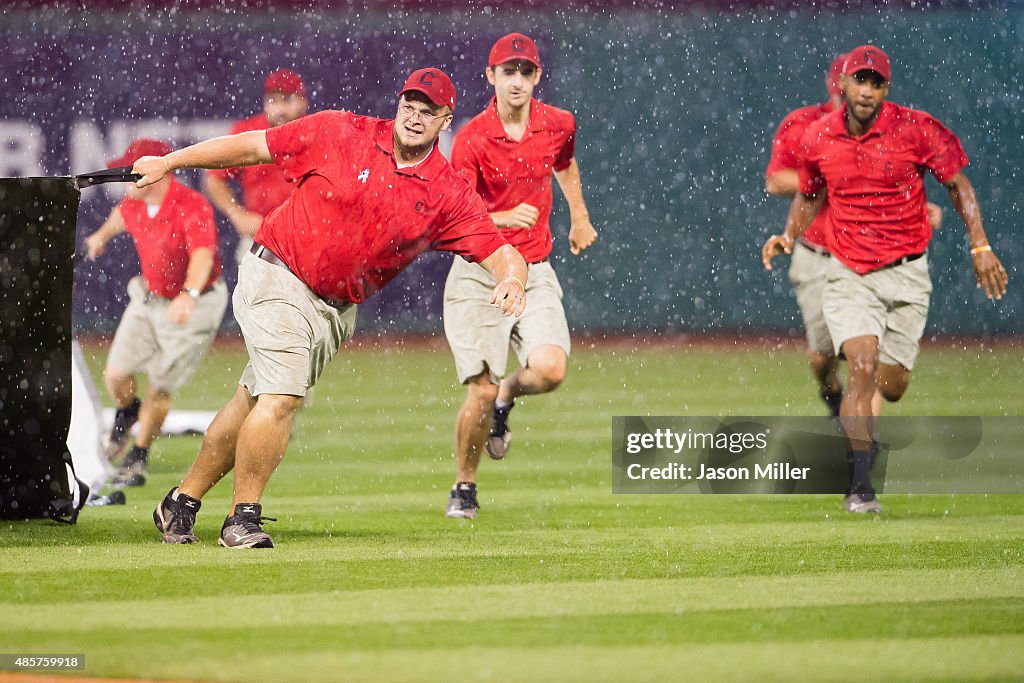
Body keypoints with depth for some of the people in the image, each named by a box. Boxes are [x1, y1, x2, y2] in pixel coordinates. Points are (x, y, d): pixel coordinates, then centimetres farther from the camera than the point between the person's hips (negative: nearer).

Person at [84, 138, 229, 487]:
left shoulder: (192, 207, -29)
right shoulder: (134, 204, -7)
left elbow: (202, 255, -45)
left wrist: (188, 295, -63)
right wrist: (102, 236, 41)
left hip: (194, 306, -6)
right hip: (148, 299, 6)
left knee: (160, 388, -1)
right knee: (116, 374, 1)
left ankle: (138, 459, 20)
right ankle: (126, 413, 37)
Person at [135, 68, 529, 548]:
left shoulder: (450, 196, -4)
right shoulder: (339, 135, -9)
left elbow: (501, 253, -10)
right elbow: (252, 147, -2)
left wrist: (512, 281, -34)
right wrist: (169, 162, 2)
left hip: (337, 308, 4)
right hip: (277, 277, -4)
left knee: (253, 401, 9)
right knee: (282, 396, -18)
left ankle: (182, 503, 24)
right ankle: (243, 517, -4)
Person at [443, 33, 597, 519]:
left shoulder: (558, 125, 1)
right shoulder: (471, 140, -12)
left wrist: (579, 218, 31)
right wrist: (504, 218, -33)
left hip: (534, 273, 3)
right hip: (478, 275, -3)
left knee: (550, 369, -20)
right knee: (480, 392, -9)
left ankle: (507, 396, 17)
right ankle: (464, 487, 16)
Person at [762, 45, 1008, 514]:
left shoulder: (915, 129, -10)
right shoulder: (818, 138, -2)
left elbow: (957, 184, 0)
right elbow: (809, 197, 16)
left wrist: (980, 246, -8)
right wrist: (788, 235, -2)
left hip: (906, 273, 0)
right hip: (849, 274, 0)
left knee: (891, 387, 6)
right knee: (863, 367, -20)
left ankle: (852, 411, 44)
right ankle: (860, 487, -17)